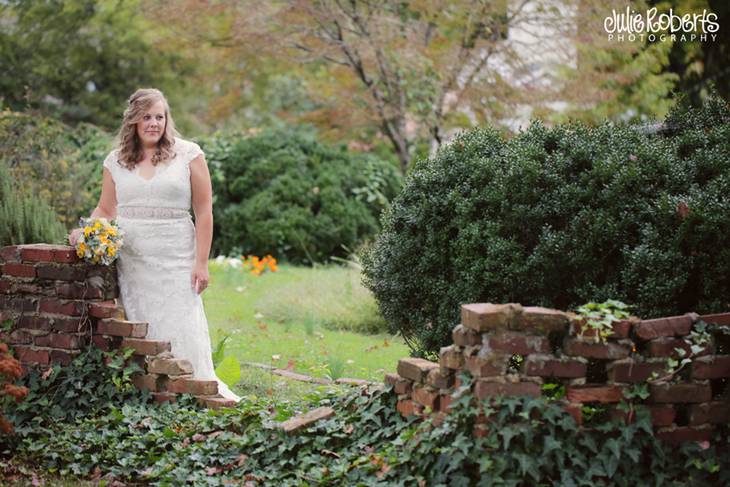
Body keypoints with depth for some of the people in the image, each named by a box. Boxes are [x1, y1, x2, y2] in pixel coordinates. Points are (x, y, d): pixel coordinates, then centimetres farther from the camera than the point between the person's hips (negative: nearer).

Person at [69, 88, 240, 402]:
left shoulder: (188, 154, 2)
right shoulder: (116, 161, 10)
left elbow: (204, 211, 1)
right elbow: (105, 209, 15)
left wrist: (201, 261, -5)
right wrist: (86, 231, -6)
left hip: (176, 258, -2)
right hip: (130, 260, 2)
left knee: (182, 329, -7)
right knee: (141, 333, -1)